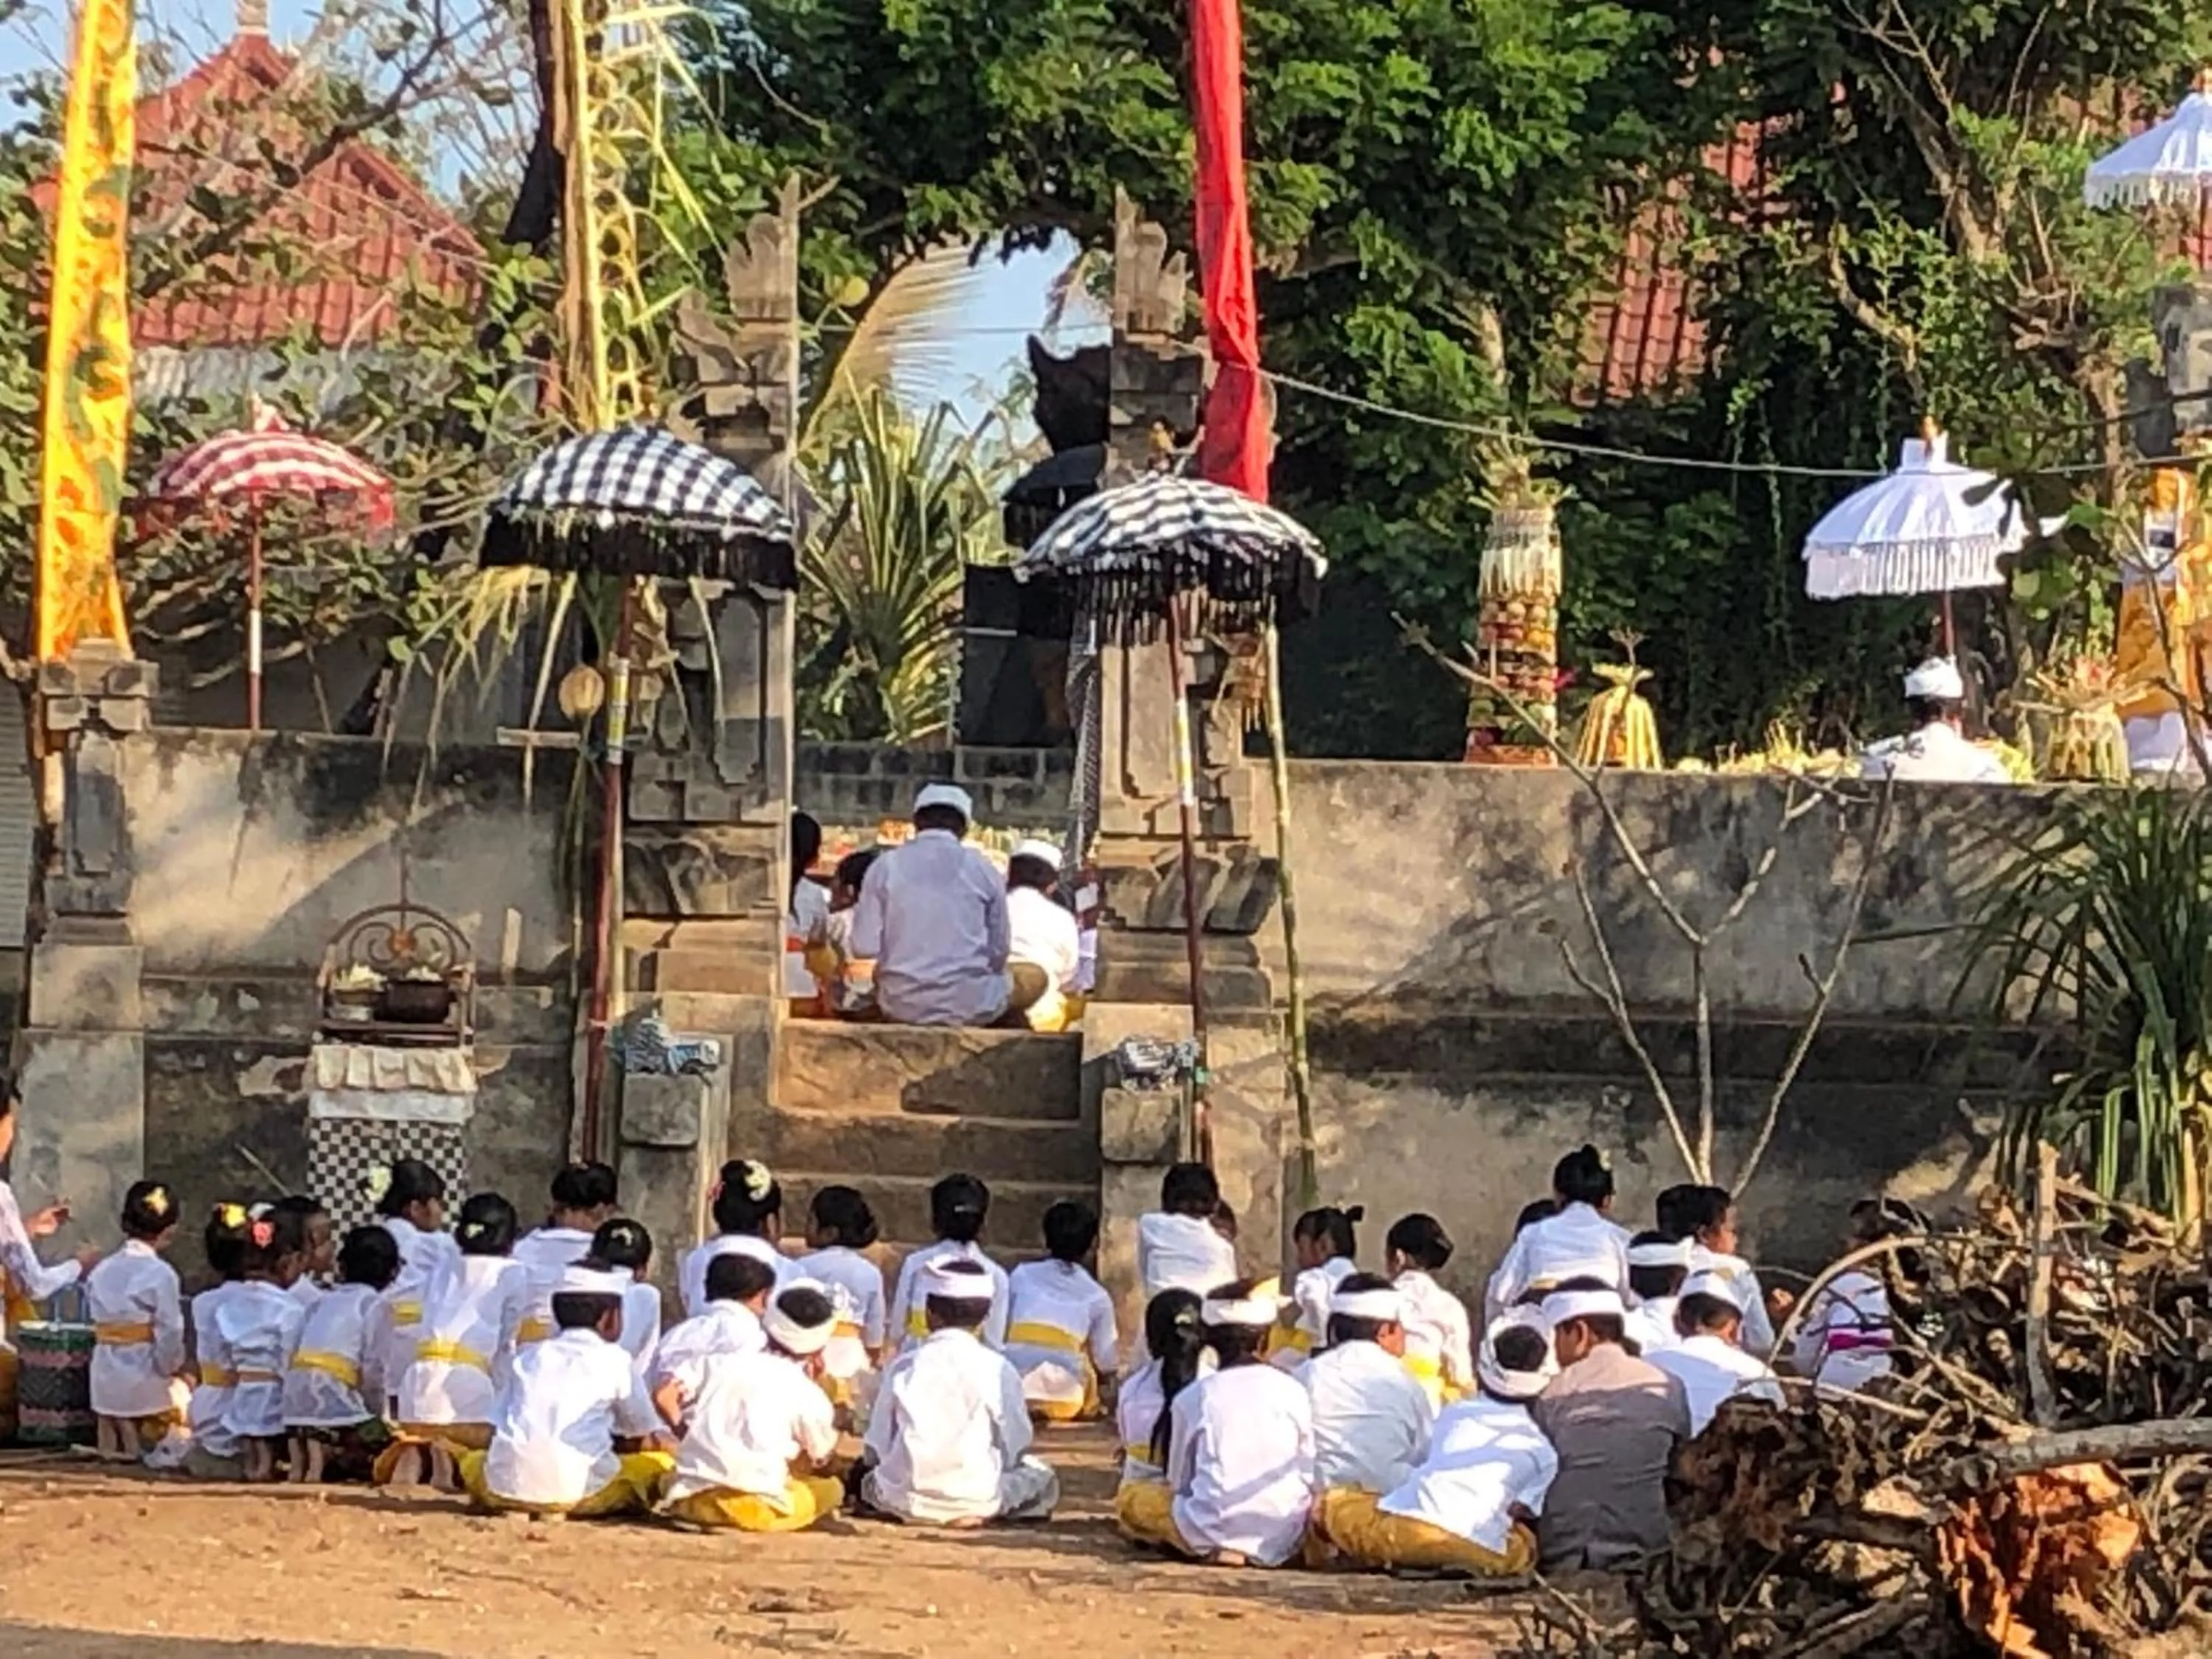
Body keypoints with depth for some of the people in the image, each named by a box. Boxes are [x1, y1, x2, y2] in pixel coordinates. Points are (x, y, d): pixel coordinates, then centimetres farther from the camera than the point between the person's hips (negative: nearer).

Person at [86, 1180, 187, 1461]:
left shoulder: (101, 1271, 4)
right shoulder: (161, 1274, -14)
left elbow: (93, 1319, 6)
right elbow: (170, 1333, -15)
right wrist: (173, 1367, 3)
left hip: (106, 1382, 6)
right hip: (148, 1382, -6)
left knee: (113, 1453, 23)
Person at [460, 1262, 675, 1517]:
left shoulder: (529, 1357, 20)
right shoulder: (614, 1360, 9)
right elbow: (649, 1436, 19)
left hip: (502, 1489, 4)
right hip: (574, 1491, -4)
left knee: (472, 1461, 36)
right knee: (660, 1462, 10)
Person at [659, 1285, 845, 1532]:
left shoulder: (721, 1362, 13)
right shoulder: (808, 1395, 3)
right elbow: (823, 1462, 17)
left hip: (690, 1496, 5)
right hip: (758, 1507, -5)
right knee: (831, 1489, 17)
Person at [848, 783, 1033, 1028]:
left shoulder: (885, 867, 0)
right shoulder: (983, 869, -1)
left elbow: (864, 947, -2)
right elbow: (998, 951, 3)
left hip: (902, 1006, 1)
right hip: (970, 1007, -1)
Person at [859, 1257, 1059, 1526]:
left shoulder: (902, 1367, 3)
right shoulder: (997, 1369, -3)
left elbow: (876, 1449, 4)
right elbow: (1015, 1446, 1)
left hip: (904, 1502, 2)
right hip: (977, 1501, -2)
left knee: (863, 1472, 34)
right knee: (1043, 1478, 24)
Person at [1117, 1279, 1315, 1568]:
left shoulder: (1192, 1398, 0)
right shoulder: (1292, 1392, 2)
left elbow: (1178, 1482, 7)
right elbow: (1310, 1477, 6)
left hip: (1212, 1533, -3)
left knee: (1130, 1503, 19)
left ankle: (1213, 1550, 10)